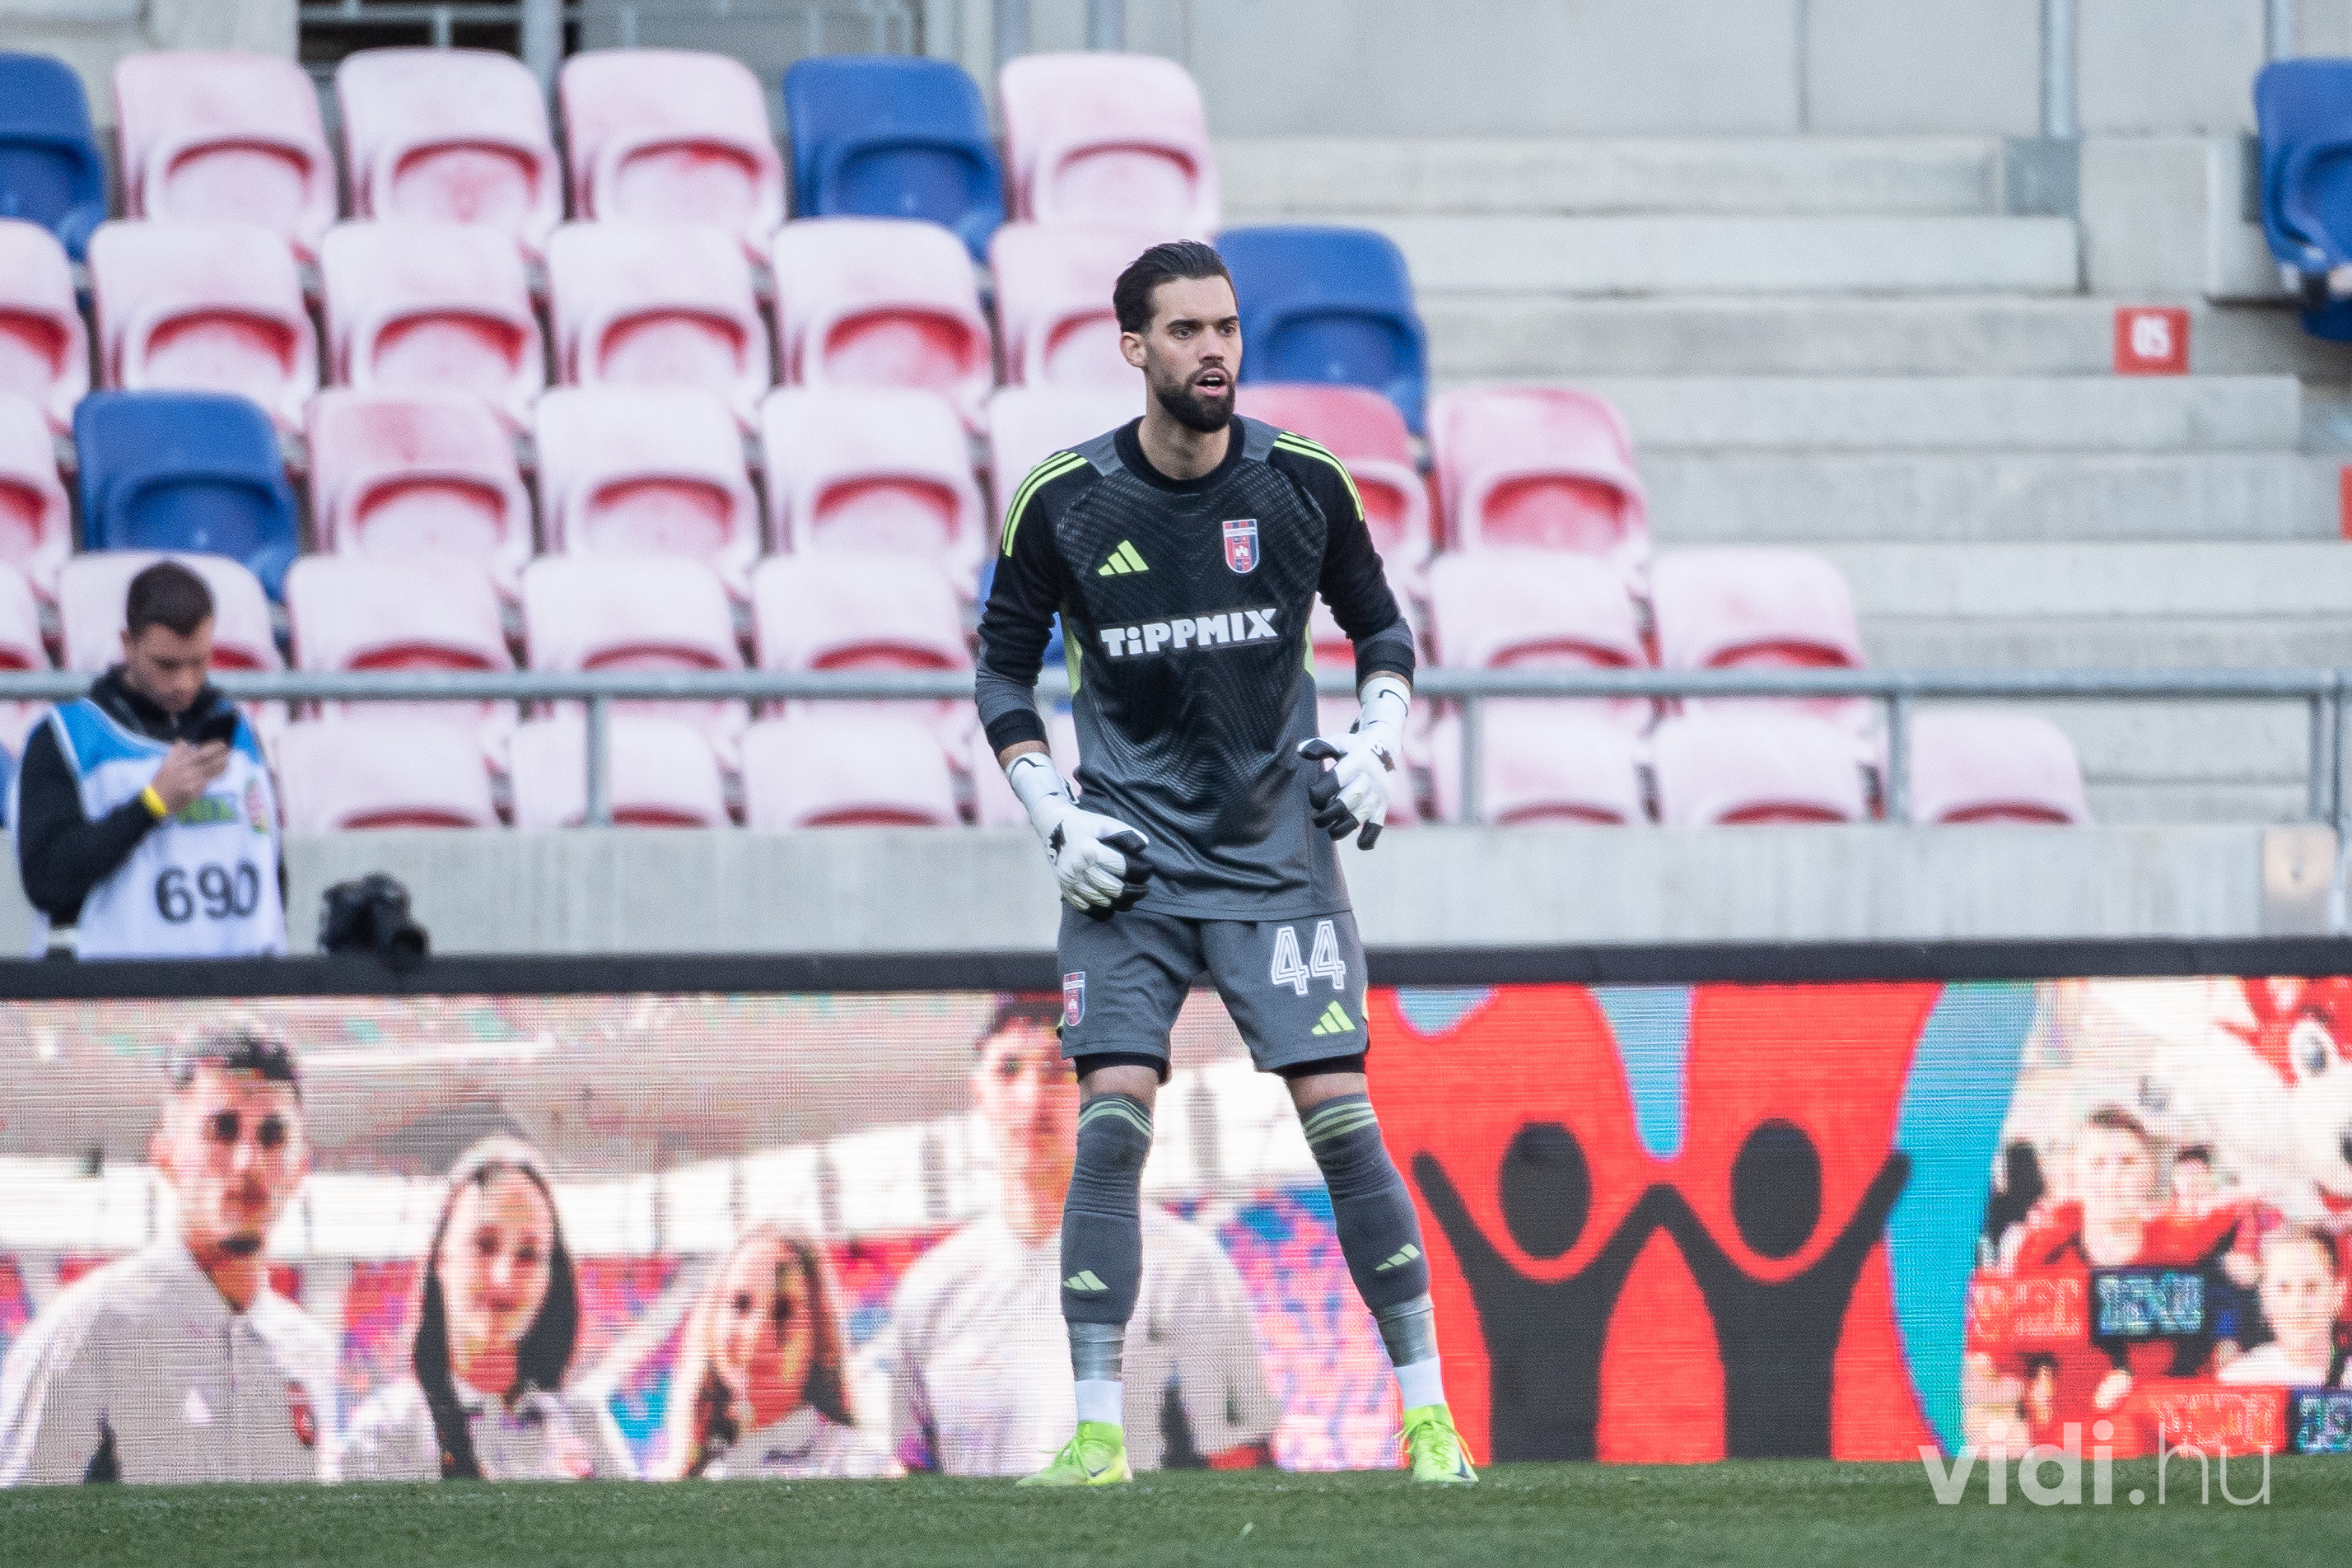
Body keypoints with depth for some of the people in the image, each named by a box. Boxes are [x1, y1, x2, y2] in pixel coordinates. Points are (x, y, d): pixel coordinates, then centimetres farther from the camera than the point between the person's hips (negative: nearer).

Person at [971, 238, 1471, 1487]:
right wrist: (1054, 818, -3)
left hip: (1278, 855, 0)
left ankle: (1429, 1414, 1)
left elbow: (1379, 624, 13)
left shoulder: (1303, 482, -3)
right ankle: (1096, 1431, -7)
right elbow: (1004, 666, 7)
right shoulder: (1062, 502, -5)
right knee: (1110, 1123, -11)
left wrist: (1376, 746, -3)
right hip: (1128, 863, 0)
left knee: (1342, 1117, -7)